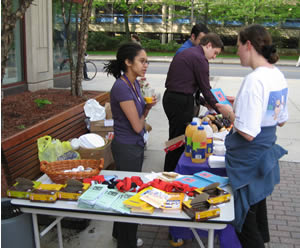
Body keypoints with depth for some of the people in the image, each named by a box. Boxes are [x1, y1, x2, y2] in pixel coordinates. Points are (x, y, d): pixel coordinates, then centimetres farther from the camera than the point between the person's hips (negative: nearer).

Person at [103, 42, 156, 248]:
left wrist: (148, 106, -7)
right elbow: (137, 125, -21)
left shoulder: (135, 84, 4)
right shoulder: (122, 87, -24)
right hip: (127, 148, -9)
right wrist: (144, 113, -1)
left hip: (136, 145, 9)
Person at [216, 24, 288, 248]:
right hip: (267, 155, 9)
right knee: (257, 205, 29)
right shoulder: (279, 76, 2)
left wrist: (229, 113, -11)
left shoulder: (254, 80, -26)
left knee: (245, 216, 9)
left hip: (247, 161, -9)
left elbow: (247, 133, -28)